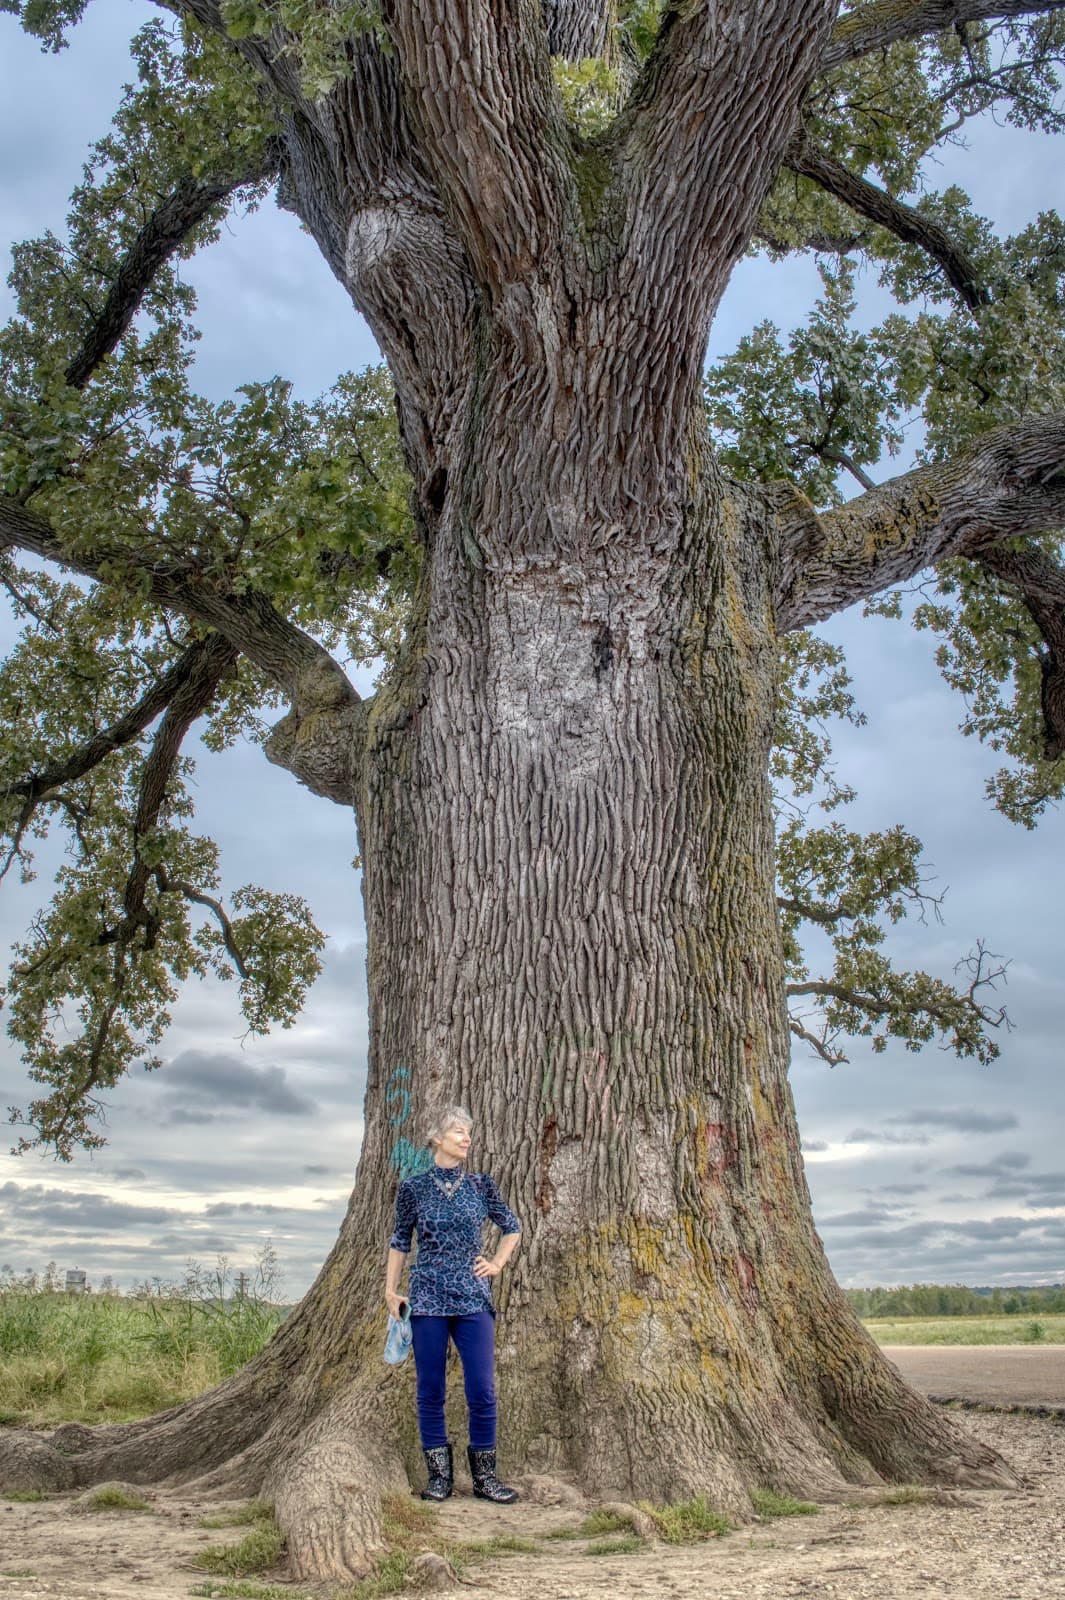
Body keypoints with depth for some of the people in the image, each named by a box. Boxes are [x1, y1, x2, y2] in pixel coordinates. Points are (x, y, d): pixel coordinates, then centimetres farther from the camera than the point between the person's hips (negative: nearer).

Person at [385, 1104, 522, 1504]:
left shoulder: (481, 1185, 3)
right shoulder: (413, 1187, 0)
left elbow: (511, 1228, 18)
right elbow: (400, 1241, 9)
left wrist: (497, 1263, 7)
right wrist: (390, 1289, 6)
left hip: (474, 1300, 1)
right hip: (427, 1299, -1)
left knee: (482, 1390, -1)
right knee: (430, 1390, 5)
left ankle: (484, 1475, 12)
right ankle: (439, 1474, 18)